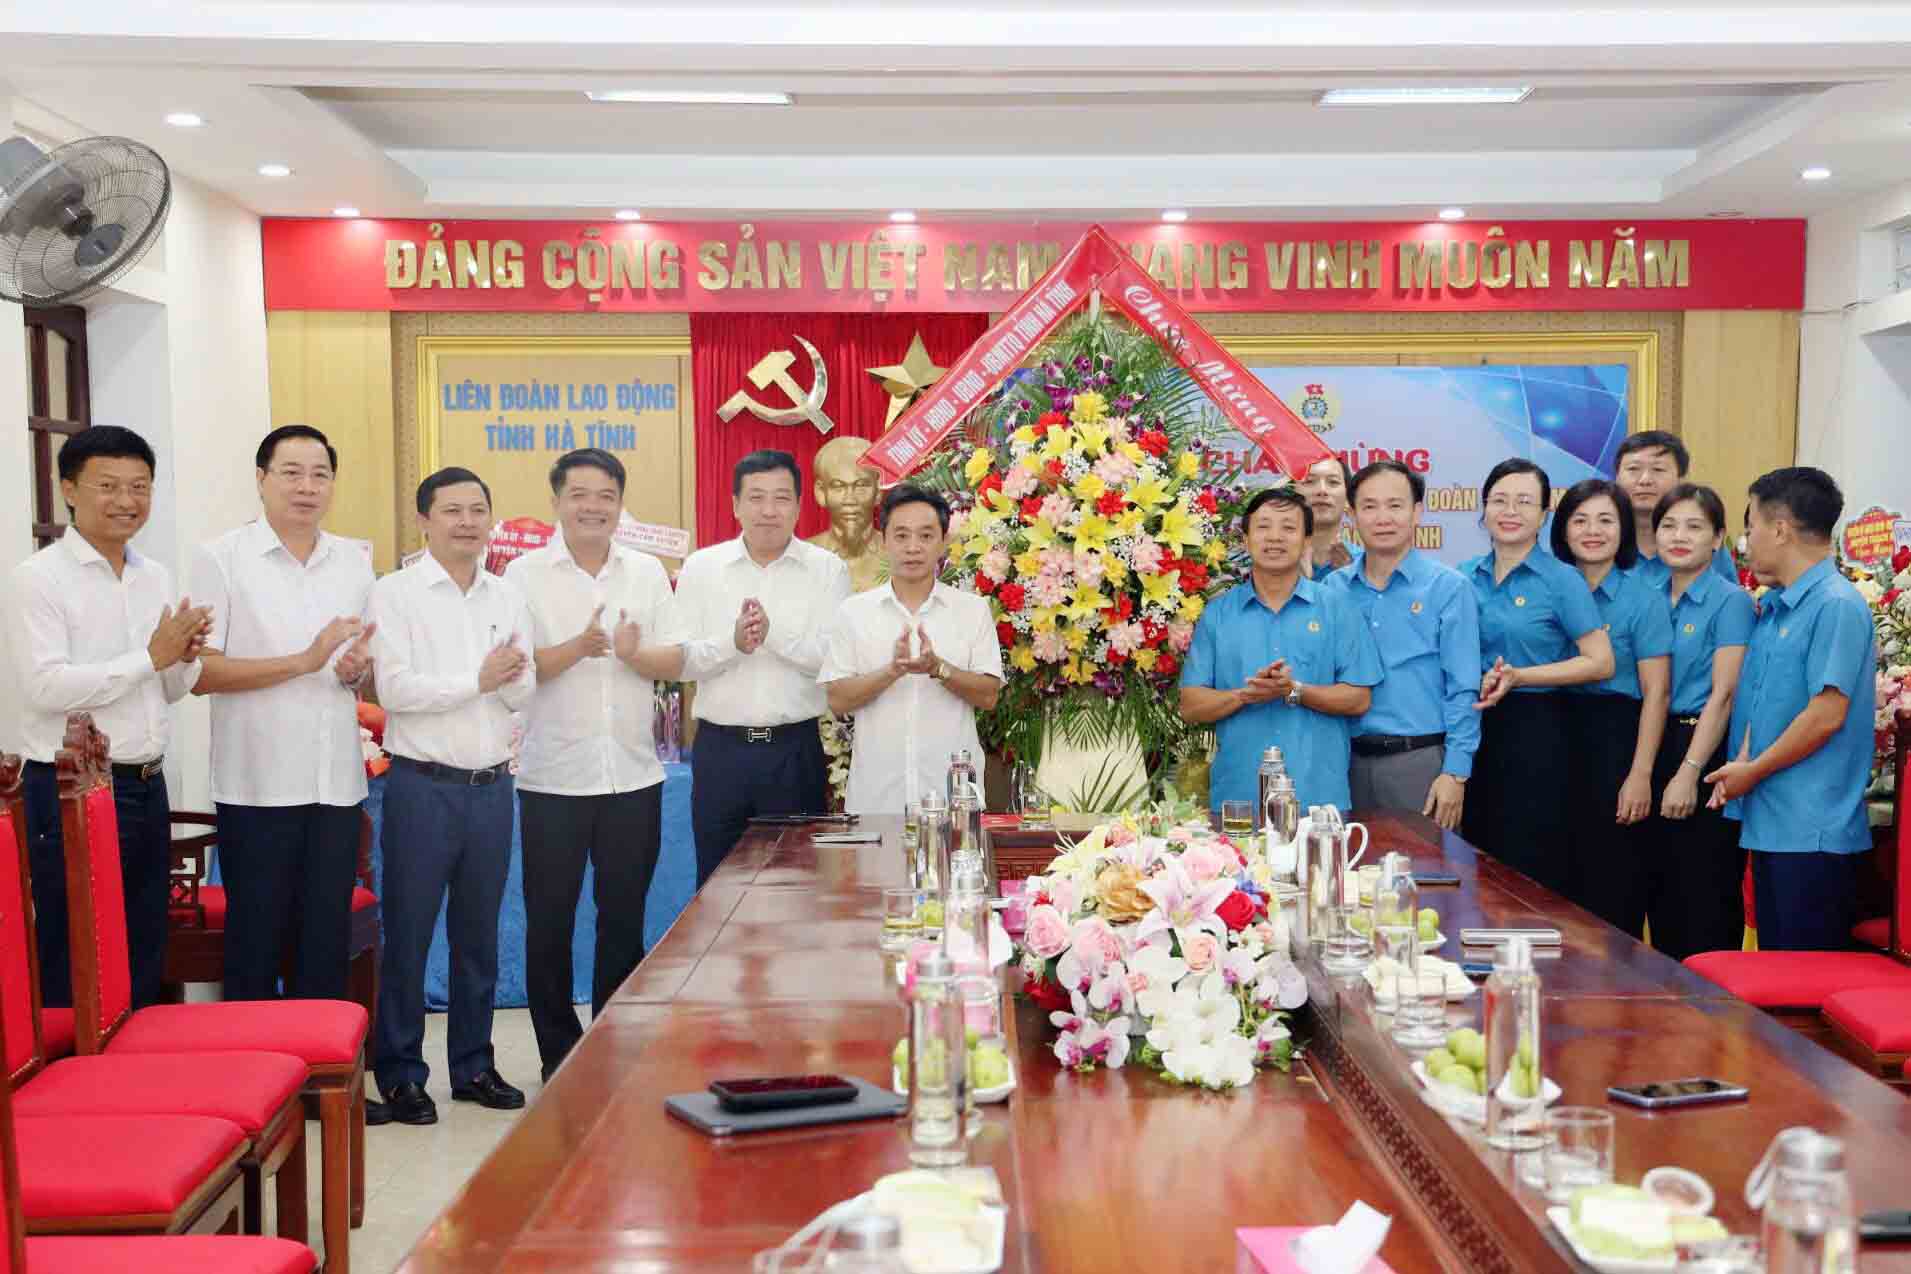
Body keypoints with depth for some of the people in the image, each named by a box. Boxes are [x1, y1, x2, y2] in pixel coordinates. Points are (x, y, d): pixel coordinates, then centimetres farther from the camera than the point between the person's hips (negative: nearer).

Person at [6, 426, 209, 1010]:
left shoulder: (157, 577, 11)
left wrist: (185, 657, -4)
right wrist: (151, 656, -17)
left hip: (147, 788, 7)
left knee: (144, 966, 15)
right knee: (73, 968, 4)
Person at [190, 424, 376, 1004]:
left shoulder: (355, 562, 11)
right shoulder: (221, 558, -4)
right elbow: (200, 672, -10)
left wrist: (358, 670, -4)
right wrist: (303, 661, -19)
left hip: (336, 781, 4)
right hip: (258, 784, -4)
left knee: (327, 941, 9)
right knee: (256, 940, 5)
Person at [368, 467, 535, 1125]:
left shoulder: (507, 597, 10)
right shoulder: (396, 594, -4)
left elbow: (524, 693, 4)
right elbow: (394, 689, -14)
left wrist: (511, 676, -17)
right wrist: (478, 681, -12)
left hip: (492, 785, 5)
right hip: (423, 785, -4)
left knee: (479, 936, 13)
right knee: (407, 936, 2)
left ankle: (474, 1065, 24)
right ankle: (399, 1073, 14)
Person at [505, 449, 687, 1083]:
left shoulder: (647, 572, 8)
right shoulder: (525, 574, -1)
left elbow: (675, 662, 4)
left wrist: (634, 653, -16)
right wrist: (577, 647, -23)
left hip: (633, 775, 3)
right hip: (552, 779, -2)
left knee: (624, 919, 11)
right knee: (549, 922, 6)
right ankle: (559, 1054, 20)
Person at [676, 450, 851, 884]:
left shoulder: (827, 569, 1)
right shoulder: (700, 567, 5)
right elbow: (682, 661, -1)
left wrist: (773, 632, -22)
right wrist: (732, 642, -18)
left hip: (795, 748, -1)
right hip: (720, 747, 1)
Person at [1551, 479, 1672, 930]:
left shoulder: (1644, 599, -3)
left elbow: (1656, 693, -7)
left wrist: (1641, 774, -13)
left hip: (1614, 741, -4)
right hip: (1559, 739, 4)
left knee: (1614, 891, 0)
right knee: (1564, 875, 8)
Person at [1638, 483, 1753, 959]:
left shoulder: (1730, 601, -6)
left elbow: (1723, 694, -13)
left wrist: (1689, 772, -18)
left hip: (1705, 752, -6)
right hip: (1653, 747, 6)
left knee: (1706, 901, 0)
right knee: (1659, 893, 12)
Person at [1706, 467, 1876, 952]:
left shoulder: (1837, 606, -13)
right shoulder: (1771, 607, 14)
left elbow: (1827, 713, -19)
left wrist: (1752, 771, -10)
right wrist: (1741, 763, 0)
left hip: (1812, 830, -9)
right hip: (1768, 821, 9)